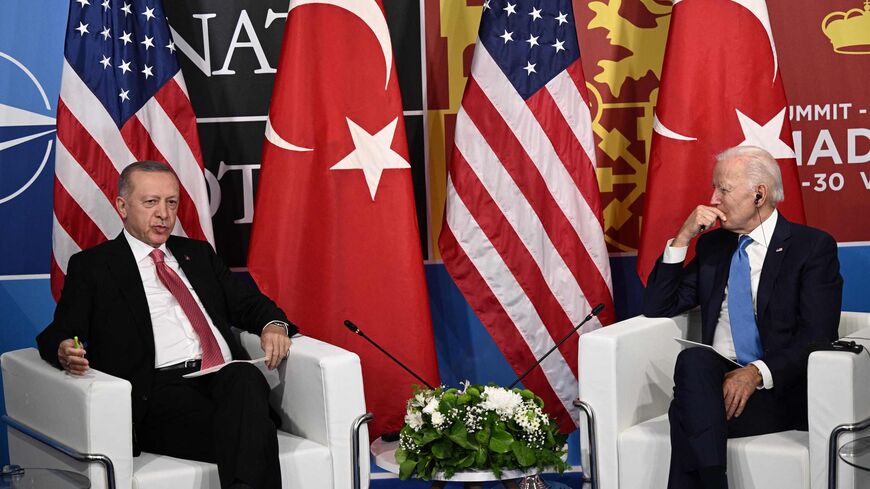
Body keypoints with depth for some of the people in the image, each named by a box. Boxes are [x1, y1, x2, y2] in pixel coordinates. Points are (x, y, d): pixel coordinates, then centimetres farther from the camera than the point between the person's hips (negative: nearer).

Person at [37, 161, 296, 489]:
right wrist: (65, 351, -20)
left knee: (246, 378, -35)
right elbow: (56, 335, 7)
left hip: (226, 377, 4)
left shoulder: (198, 253, 29)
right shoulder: (91, 266, 15)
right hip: (160, 390, -4)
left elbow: (245, 301, 26)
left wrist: (273, 325, 1)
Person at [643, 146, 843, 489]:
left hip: (781, 389, -5)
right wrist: (682, 239, 4)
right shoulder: (712, 245, 19)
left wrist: (757, 373, -23)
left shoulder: (813, 246, 2)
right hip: (716, 379, 5)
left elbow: (817, 336, -8)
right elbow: (657, 307, 15)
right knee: (693, 359, -33)